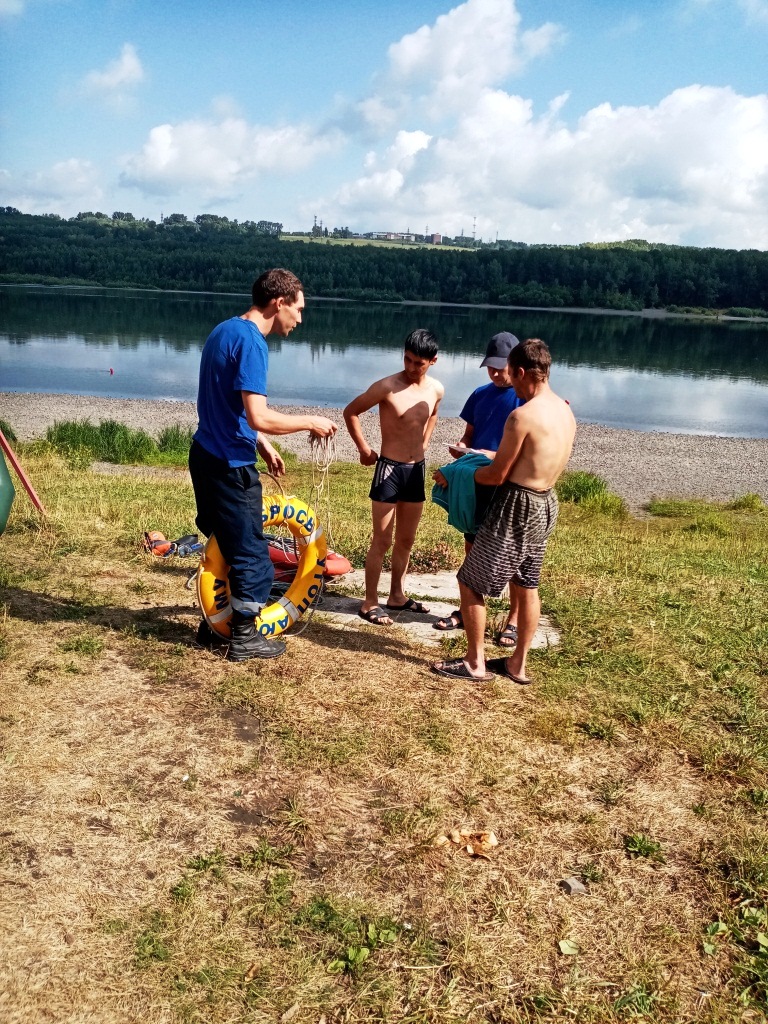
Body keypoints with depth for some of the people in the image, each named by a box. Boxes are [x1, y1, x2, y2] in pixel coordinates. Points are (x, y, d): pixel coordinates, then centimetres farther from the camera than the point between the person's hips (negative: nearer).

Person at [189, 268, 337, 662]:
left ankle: (214, 619, 32)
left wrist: (262, 444, 17)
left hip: (206, 455, 10)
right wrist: (310, 422, -14)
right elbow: (258, 417, -27)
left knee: (220, 543, 21)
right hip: (231, 465, -9)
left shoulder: (224, 330, 10)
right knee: (250, 552, 3)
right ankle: (244, 638, 14)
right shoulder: (250, 342, -20)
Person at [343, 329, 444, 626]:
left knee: (406, 540, 15)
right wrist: (364, 449, -2)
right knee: (382, 542, -1)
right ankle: (370, 603, 11)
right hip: (389, 470, -5)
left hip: (417, 470, 6)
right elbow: (351, 412, -6)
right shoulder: (387, 387, -16)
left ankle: (397, 596, 29)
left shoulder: (436, 389, 0)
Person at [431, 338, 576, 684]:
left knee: (470, 581, 4)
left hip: (517, 506, -9)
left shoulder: (523, 416, -21)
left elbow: (497, 475, -15)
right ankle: (518, 664, 28)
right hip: (545, 503, 9)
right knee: (527, 586, 18)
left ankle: (475, 664, 12)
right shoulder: (565, 412, 6)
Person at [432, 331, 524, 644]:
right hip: (476, 483, 6)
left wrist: (495, 456, -23)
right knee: (472, 548, 14)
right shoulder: (480, 394, 8)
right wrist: (461, 448, -7)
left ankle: (514, 619, 17)